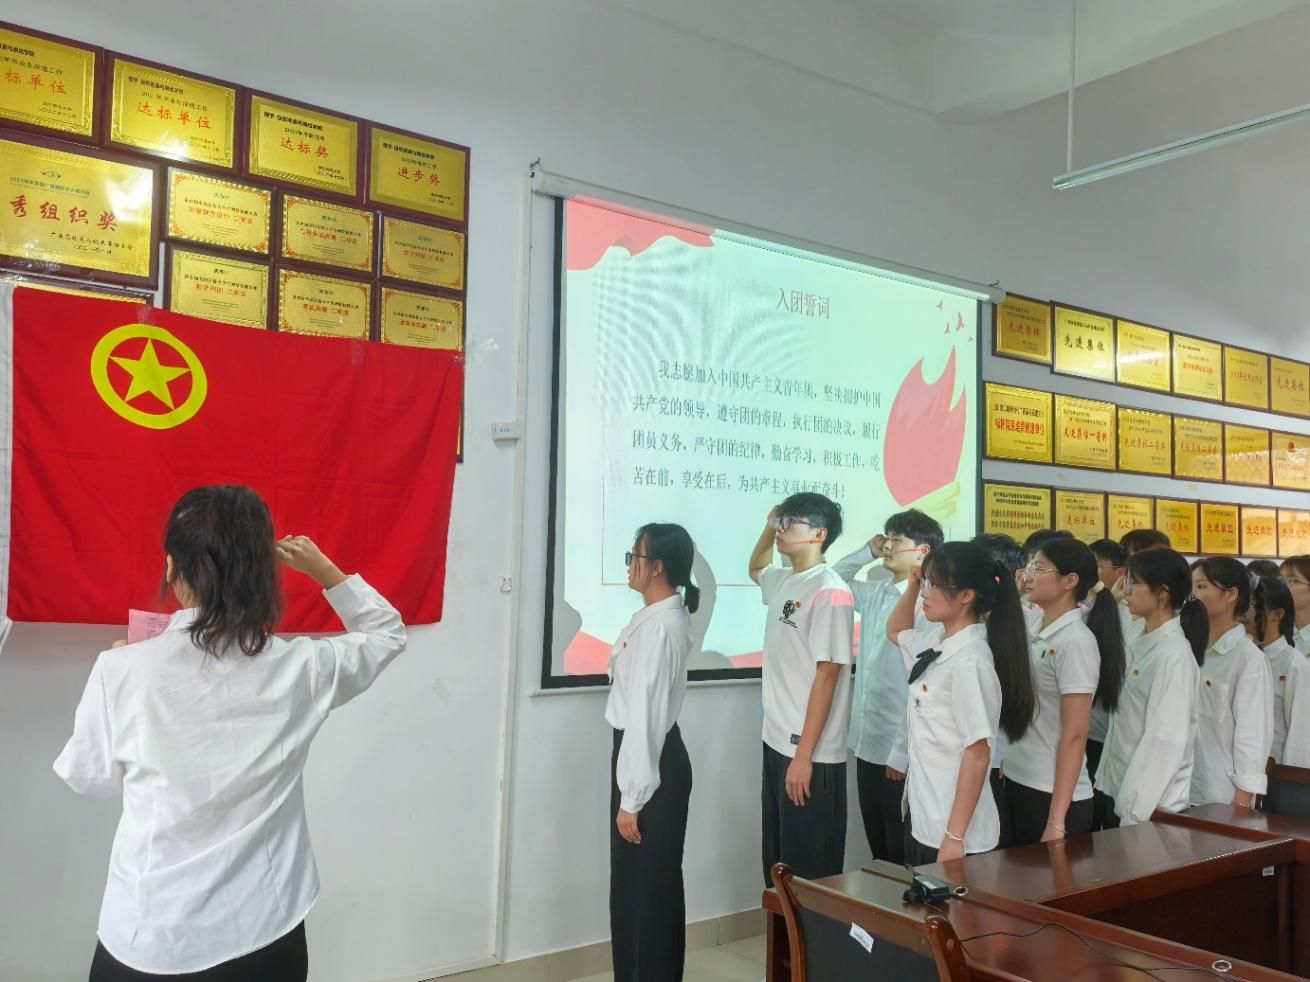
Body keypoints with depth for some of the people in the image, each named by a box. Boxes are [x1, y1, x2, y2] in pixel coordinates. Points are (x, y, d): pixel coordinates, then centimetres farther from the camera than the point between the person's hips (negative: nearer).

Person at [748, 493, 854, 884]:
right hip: (776, 743, 9)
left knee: (810, 871, 2)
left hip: (811, 755, -9)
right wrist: (769, 527, 15)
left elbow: (827, 677, -18)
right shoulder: (782, 581, 9)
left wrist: (804, 756, -19)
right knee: (777, 865, 17)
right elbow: (755, 567, 34)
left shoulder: (830, 593, -16)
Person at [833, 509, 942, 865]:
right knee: (878, 850, 19)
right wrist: (867, 551, 8)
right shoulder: (875, 593, 7)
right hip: (867, 742, 8)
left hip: (900, 751, -7)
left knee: (902, 854, 7)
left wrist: (904, 752, -19)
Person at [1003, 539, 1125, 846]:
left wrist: (1057, 819, -19)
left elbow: (1074, 736, -18)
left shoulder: (1076, 642, -16)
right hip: (1016, 782, 7)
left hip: (1053, 794, -7)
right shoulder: (1032, 625, 4)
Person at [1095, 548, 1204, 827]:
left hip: (1153, 802, -7)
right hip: (1118, 788, 7)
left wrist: (1136, 809, -19)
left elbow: (1166, 740, -21)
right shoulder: (1138, 637, 5)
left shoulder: (1174, 655, -19)